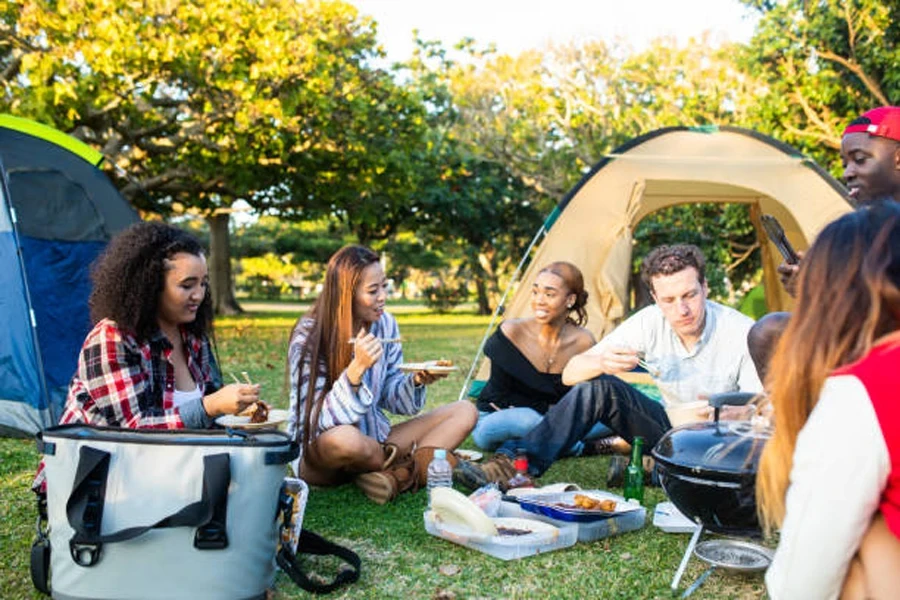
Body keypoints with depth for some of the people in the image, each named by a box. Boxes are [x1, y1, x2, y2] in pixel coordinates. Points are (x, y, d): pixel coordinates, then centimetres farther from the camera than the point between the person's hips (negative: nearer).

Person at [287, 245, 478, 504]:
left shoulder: (385, 323, 0)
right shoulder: (308, 338, -17)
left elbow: (391, 398, 4)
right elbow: (317, 421, -24)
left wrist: (416, 381, -18)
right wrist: (357, 369, -35)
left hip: (375, 441, 6)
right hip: (318, 452, -6)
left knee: (465, 411, -6)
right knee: (344, 438, -42)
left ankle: (396, 476, -26)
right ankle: (416, 467, -12)